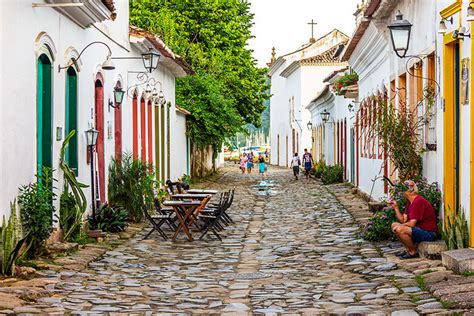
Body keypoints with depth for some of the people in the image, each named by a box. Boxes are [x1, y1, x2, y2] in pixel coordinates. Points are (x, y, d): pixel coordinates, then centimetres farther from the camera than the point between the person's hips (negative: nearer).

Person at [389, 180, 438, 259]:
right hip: (420, 229, 11)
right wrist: (396, 207, 1)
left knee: (400, 229, -28)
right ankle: (408, 250, 10)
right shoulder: (410, 202, 12)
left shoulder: (418, 201, -20)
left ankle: (413, 252, -9)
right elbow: (403, 220, 8)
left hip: (428, 233, -11)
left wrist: (400, 226, -8)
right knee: (394, 225, 10)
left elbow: (412, 223, -22)